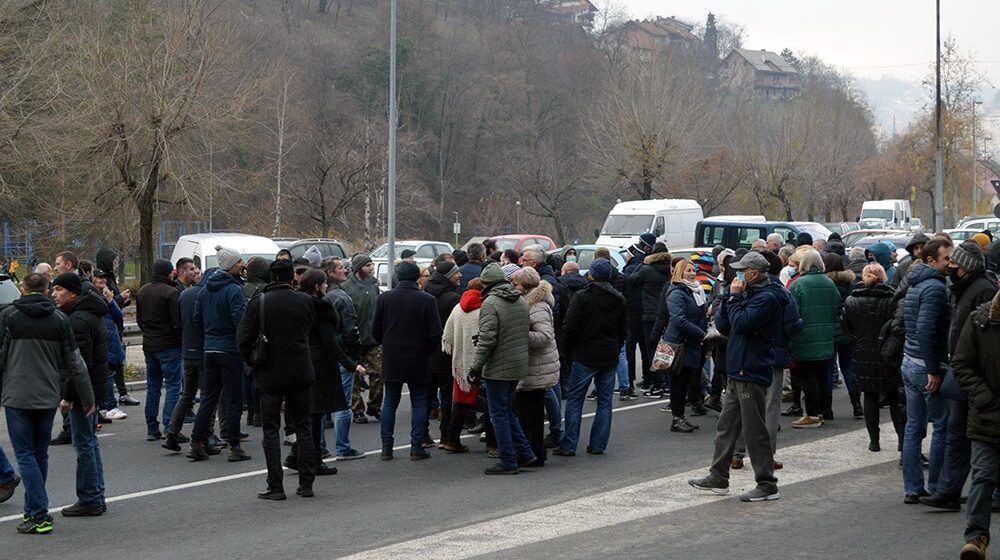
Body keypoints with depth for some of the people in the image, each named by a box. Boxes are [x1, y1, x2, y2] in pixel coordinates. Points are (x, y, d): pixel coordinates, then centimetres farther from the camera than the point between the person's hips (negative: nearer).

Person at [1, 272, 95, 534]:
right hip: (48, 397, 4)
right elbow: (73, 363, 6)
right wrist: (87, 398, 11)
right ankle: (33, 510, 21)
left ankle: (40, 515, -9)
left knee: (25, 454, -2)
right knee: (40, 454, 15)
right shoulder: (59, 319, 4)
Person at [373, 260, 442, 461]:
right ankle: (416, 447, 3)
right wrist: (427, 351, 8)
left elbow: (376, 330, 2)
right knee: (419, 402, 7)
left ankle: (386, 447, 9)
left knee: (390, 402, 11)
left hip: (391, 360, 2)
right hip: (418, 361, -2)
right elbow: (435, 334, -9)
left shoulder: (384, 298, -2)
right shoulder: (427, 300, -9)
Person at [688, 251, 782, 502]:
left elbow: (741, 323, -25)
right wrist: (730, 297, 1)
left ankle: (767, 485, 2)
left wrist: (735, 297, -13)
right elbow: (723, 326, 13)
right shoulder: (750, 294, 16)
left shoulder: (767, 298, -14)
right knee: (726, 426, 14)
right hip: (737, 372, 10)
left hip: (752, 374, -10)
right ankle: (718, 478, 22)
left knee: (754, 430, -5)